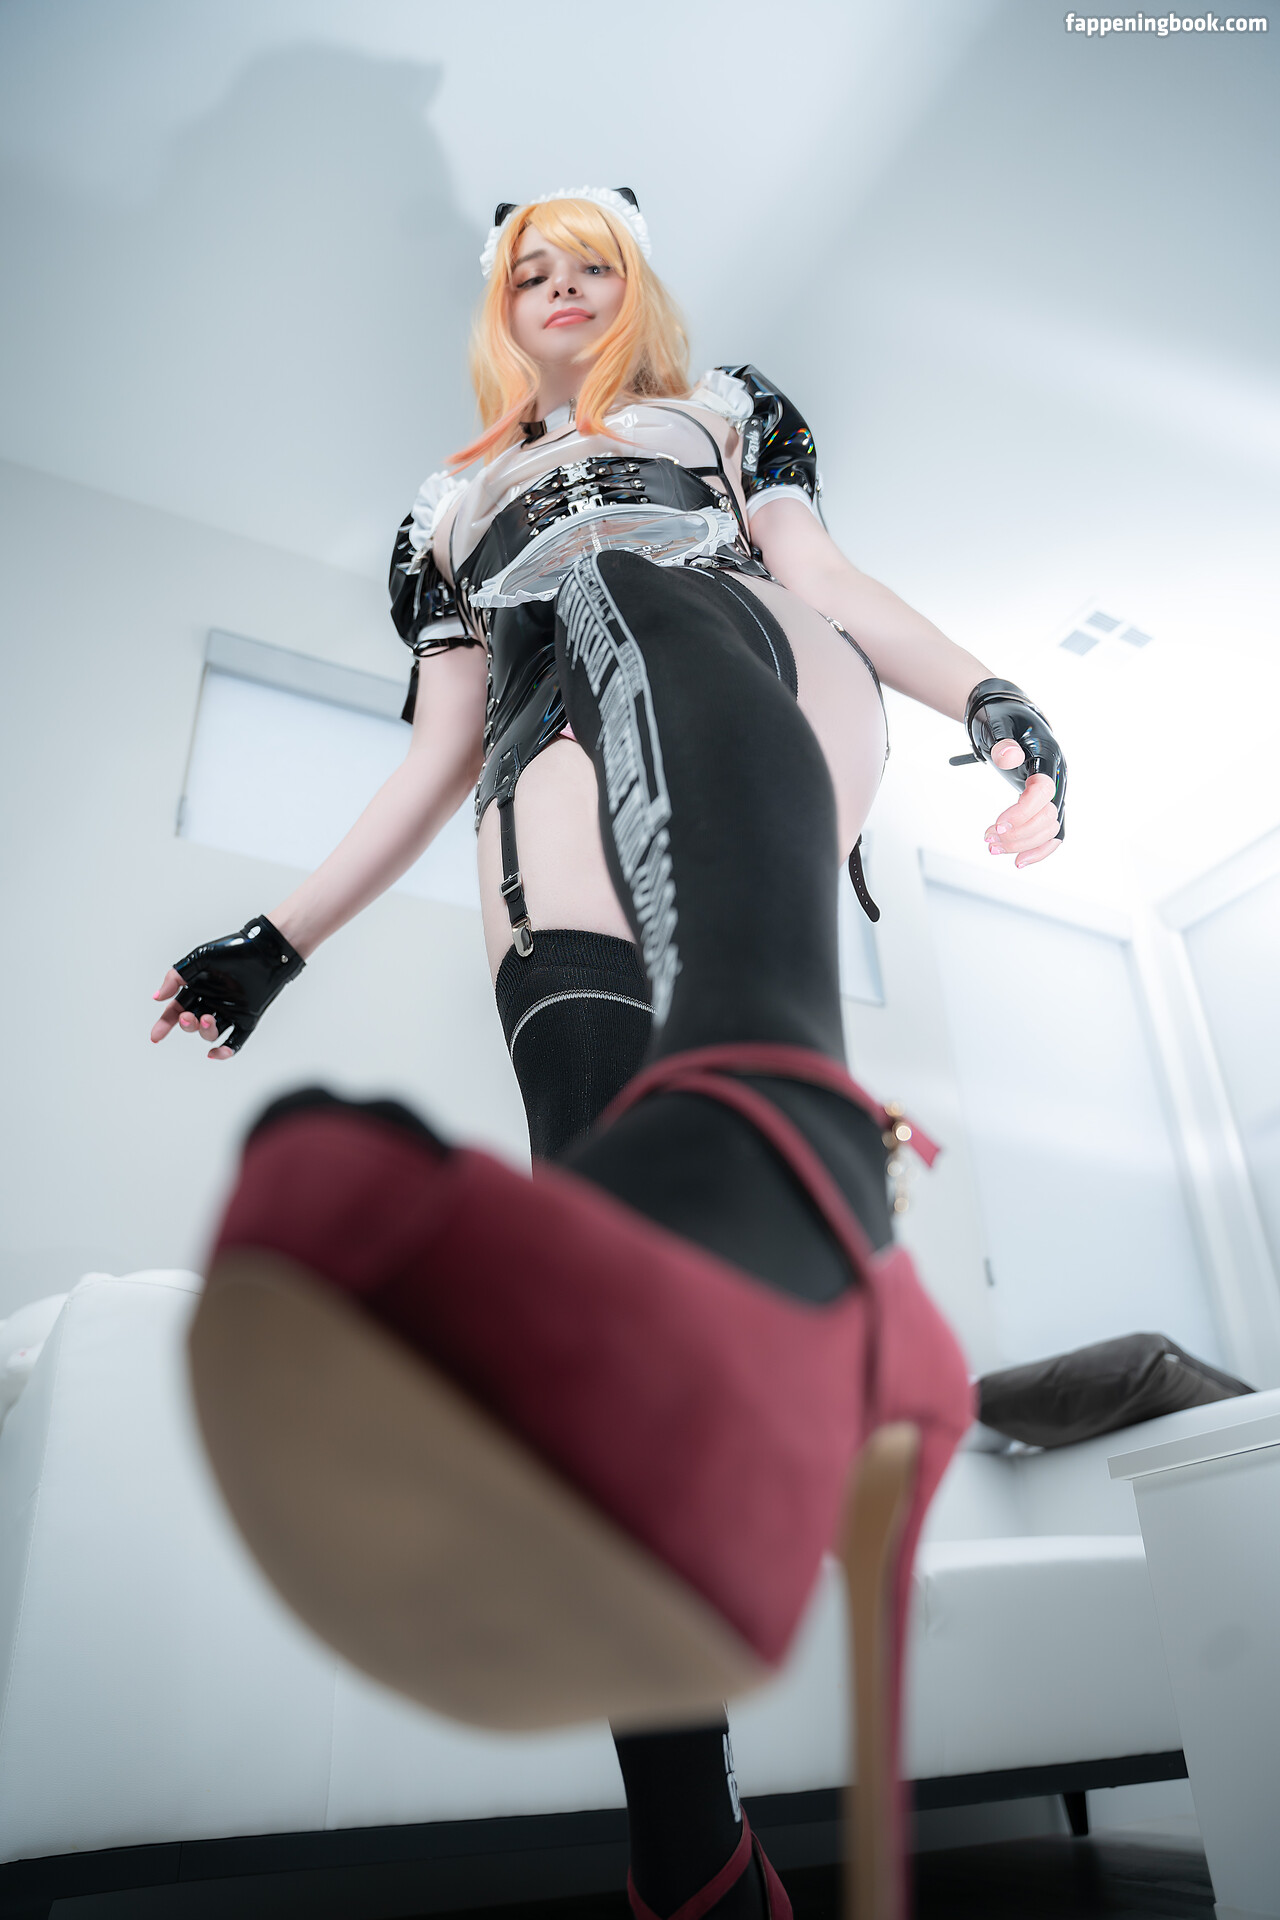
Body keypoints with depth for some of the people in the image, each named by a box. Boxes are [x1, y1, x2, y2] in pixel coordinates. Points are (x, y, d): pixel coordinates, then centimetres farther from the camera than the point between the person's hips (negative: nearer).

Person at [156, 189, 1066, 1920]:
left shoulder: (724, 415, 35)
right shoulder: (461, 506, 37)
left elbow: (826, 574, 18)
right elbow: (441, 755, 28)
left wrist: (987, 690, -3)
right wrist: (282, 938, 18)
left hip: (751, 685, 0)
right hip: (563, 780, 0)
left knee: (633, 589, -39)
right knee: (609, 1270, -20)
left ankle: (772, 1098, -69)